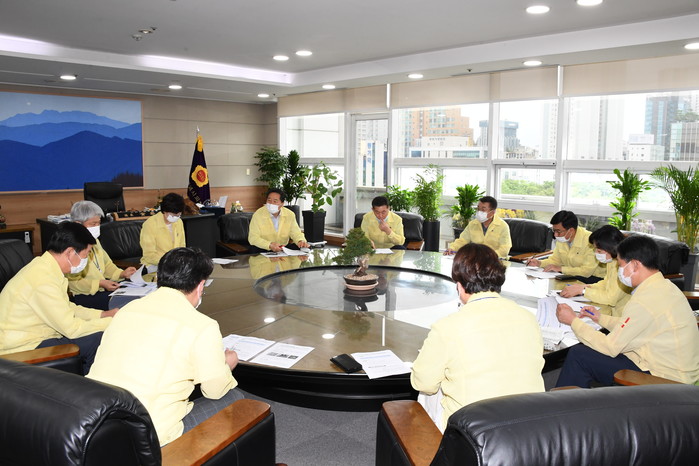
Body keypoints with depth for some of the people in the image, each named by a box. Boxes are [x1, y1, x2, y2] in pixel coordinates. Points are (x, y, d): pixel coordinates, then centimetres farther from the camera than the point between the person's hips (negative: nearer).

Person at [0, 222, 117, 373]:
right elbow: (71, 328, -23)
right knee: (98, 339, -17)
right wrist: (112, 322, -13)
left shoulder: (45, 267, 5)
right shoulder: (43, 280, -26)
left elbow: (67, 308, 15)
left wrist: (104, 314, 6)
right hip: (23, 350, -10)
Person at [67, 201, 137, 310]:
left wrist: (121, 273, 7)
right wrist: (100, 284, -25)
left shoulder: (94, 241, 16)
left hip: (102, 289, 9)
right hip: (83, 297, -9)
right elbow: (73, 282, -17)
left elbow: (106, 264, 26)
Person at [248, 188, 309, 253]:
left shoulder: (290, 215, -3)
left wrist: (301, 241, -22)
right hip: (262, 250, -1)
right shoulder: (258, 215, -13)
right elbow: (253, 238, -17)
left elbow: (296, 233, 3)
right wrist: (270, 245, -33)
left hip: (283, 250, 1)